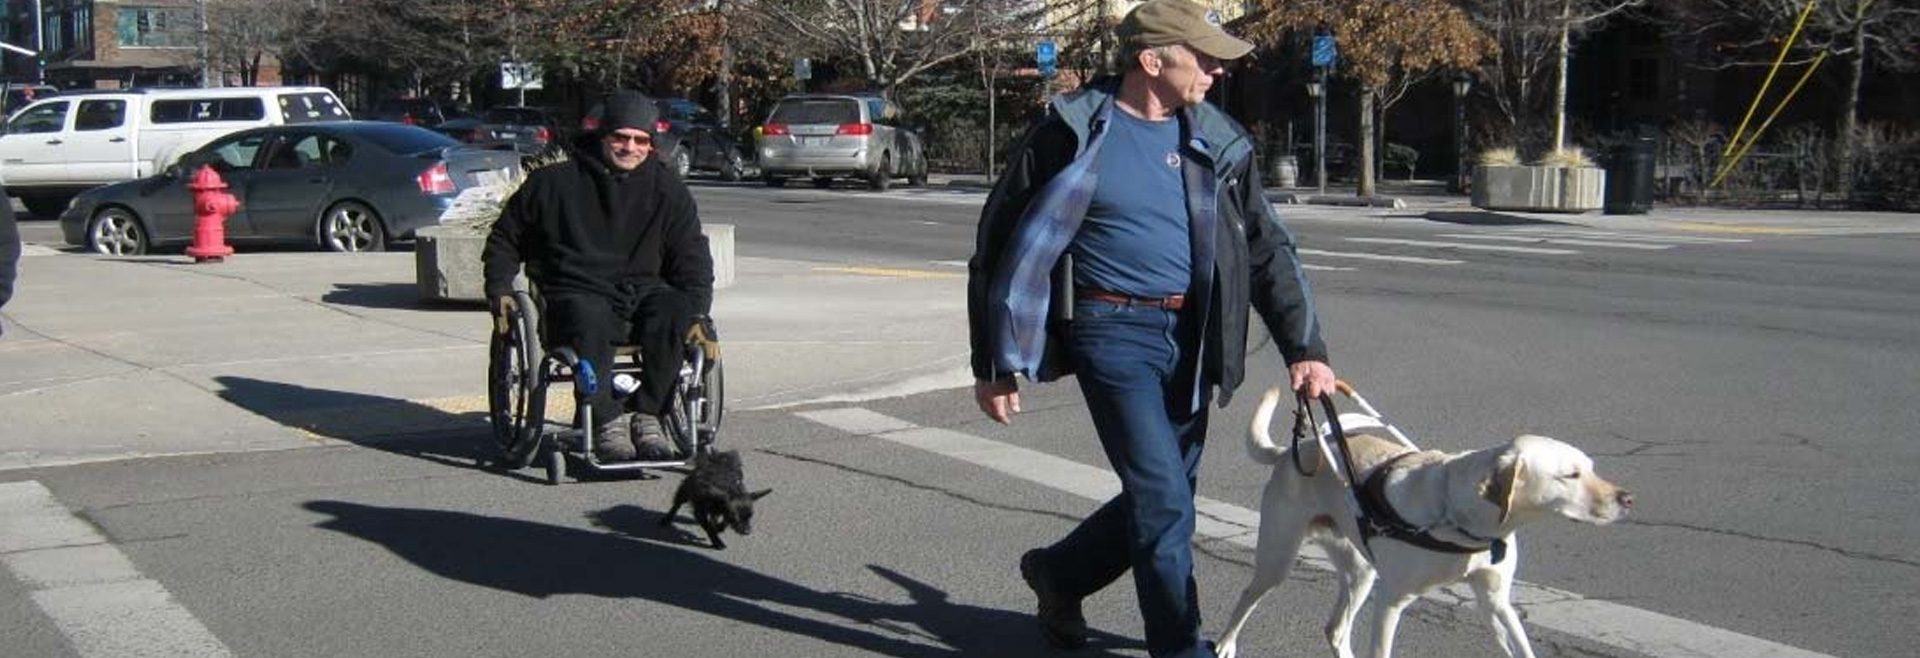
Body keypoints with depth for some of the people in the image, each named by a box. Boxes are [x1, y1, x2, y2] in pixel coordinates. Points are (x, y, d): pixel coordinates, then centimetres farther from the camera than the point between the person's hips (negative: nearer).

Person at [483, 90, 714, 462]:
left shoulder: (668, 191, 11)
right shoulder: (555, 182, 6)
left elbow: (693, 262, 10)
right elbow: (505, 238, 18)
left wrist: (696, 316, -7)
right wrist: (499, 290, 3)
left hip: (642, 291, 2)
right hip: (576, 293, -2)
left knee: (674, 311, -33)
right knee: (590, 319, -39)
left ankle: (647, 414, -21)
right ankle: (607, 422, -33)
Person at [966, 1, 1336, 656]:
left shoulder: (1217, 141, 6)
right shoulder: (1074, 134, -8)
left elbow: (1268, 250, 10)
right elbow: (1004, 248, -4)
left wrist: (1304, 349, 1)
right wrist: (995, 366, -4)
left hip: (1189, 338, 6)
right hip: (1114, 332, -6)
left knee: (1162, 498, 14)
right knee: (1165, 503, -10)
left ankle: (1058, 573, 39)